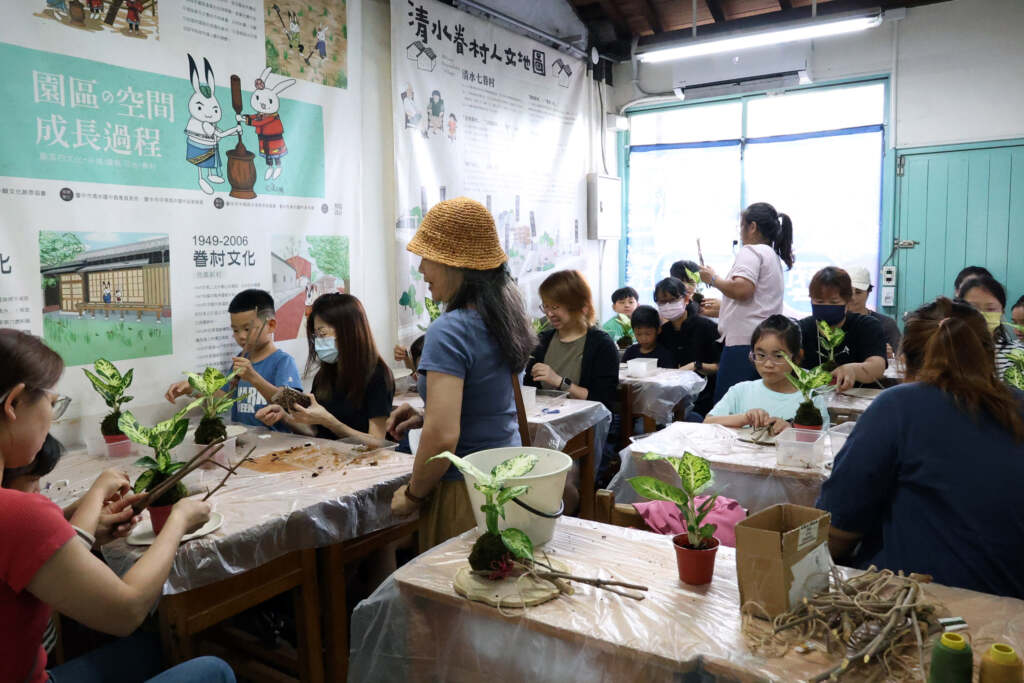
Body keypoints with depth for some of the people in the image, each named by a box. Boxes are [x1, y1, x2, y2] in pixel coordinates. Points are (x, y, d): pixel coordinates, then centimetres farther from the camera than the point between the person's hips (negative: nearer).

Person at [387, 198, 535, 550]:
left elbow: (442, 437, -28)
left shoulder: (450, 331, -21)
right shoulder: (507, 316, 5)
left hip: (466, 494, -8)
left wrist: (413, 494, -11)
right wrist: (426, 415, 9)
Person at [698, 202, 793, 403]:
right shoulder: (774, 255, 26)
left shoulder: (751, 251, -5)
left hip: (745, 342, -10)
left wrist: (713, 279, -5)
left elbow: (742, 290, -21)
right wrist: (719, 307, 38)